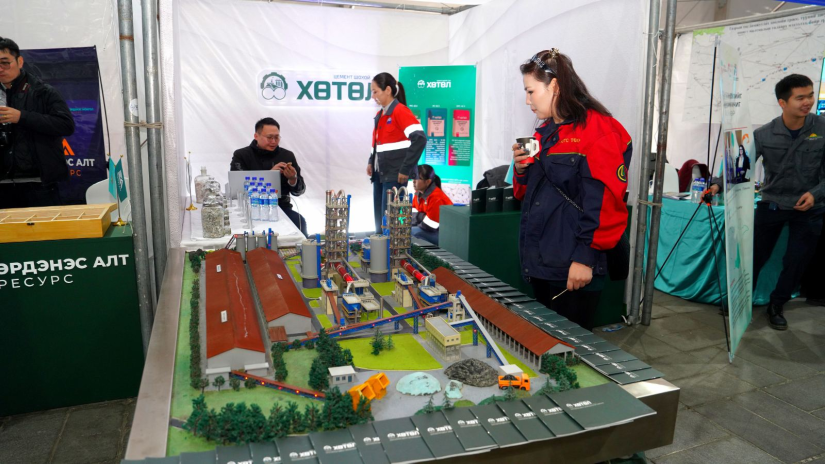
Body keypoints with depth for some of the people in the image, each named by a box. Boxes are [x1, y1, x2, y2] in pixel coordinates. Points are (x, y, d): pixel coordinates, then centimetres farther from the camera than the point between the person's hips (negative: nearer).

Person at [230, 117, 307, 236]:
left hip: (281, 207, 2)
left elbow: (299, 191, 8)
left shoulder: (287, 155, 9)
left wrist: (293, 179, -14)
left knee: (299, 221, -26)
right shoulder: (241, 155, 3)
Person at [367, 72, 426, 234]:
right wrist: (371, 162, 9)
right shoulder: (379, 114, 14)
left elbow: (420, 139, -20)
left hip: (394, 174, -8)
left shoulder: (401, 111, -12)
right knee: (379, 219, 10)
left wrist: (406, 169, -19)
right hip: (379, 172, 8)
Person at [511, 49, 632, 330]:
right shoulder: (545, 133, 14)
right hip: (539, 261, 8)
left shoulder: (597, 130, -10)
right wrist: (522, 169, 0)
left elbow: (604, 200, -17)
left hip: (574, 267, -8)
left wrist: (586, 256, -19)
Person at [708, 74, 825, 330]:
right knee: (755, 256, 6)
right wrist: (717, 185, -31)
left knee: (796, 262, 6)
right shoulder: (763, 135, -12)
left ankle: (777, 305, 28)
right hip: (771, 205, 0)